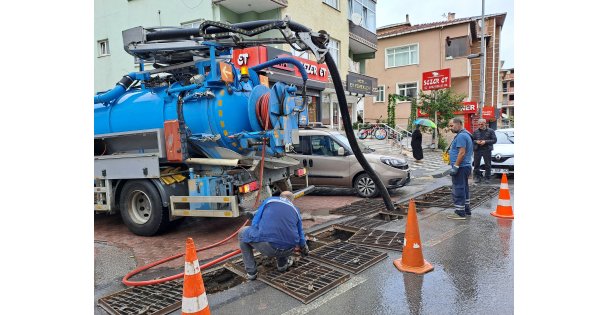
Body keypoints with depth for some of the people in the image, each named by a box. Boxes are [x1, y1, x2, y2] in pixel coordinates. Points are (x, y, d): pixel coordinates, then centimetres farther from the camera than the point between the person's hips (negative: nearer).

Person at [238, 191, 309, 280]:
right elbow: (300, 235, 32)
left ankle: (251, 272, 21)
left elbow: (255, 223, 11)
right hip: (288, 251, 4)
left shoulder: (269, 200, 17)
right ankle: (282, 263, 33)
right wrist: (304, 249, 52)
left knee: (242, 233, 24)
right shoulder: (295, 210, 23)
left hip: (267, 247, -4)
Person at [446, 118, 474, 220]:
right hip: (465, 166, 11)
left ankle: (460, 213, -3)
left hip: (461, 167, -11)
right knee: (464, 189, 18)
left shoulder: (461, 136, -17)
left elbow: (462, 152, -24)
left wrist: (455, 166, -24)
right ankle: (466, 210, 27)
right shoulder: (465, 134, 18)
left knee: (458, 190, -6)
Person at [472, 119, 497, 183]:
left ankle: (487, 178, 12)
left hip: (487, 150, -2)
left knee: (488, 165, 2)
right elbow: (472, 140, 14)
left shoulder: (490, 131, 2)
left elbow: (494, 140, -2)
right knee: (476, 164, 3)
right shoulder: (476, 131, 10)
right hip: (477, 150, 2)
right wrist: (476, 141, -8)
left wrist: (485, 142, -14)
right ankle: (477, 177, 13)